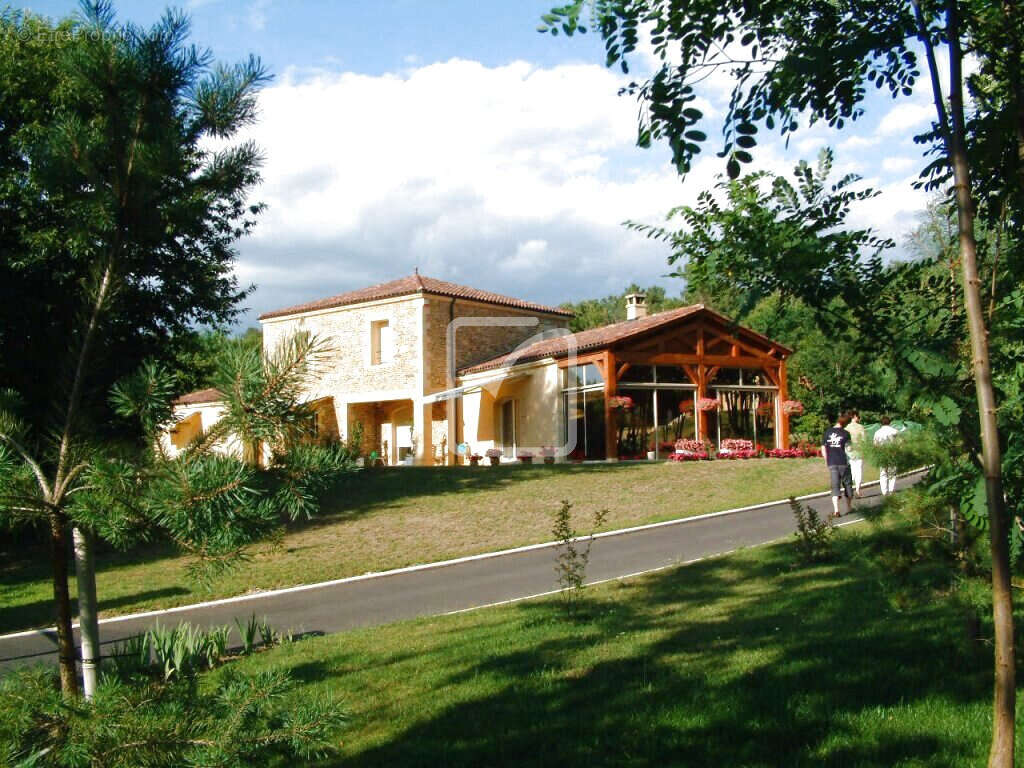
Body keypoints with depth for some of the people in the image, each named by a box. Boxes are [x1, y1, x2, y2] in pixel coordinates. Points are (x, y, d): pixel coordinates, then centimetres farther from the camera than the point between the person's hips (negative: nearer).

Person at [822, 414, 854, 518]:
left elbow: (823, 449, 5)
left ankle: (836, 510, -9)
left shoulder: (827, 432, 4)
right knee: (847, 484, 15)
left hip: (832, 463, 2)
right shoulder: (845, 433, -6)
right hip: (843, 463, -2)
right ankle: (849, 508, 26)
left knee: (835, 486, 3)